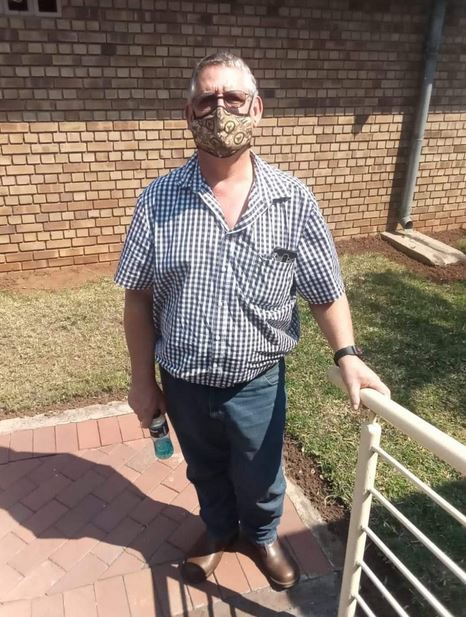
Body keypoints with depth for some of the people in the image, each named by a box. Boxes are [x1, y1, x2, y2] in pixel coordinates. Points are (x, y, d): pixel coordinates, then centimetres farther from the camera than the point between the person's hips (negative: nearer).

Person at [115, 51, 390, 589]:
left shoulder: (294, 200, -12)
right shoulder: (158, 200, -11)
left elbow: (326, 292, -5)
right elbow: (139, 298, -5)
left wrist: (347, 355, -20)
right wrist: (142, 380, -2)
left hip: (257, 383, -1)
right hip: (183, 382, 1)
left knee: (259, 479, 23)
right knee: (205, 472, 27)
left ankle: (263, 535, 57)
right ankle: (218, 530, 59)